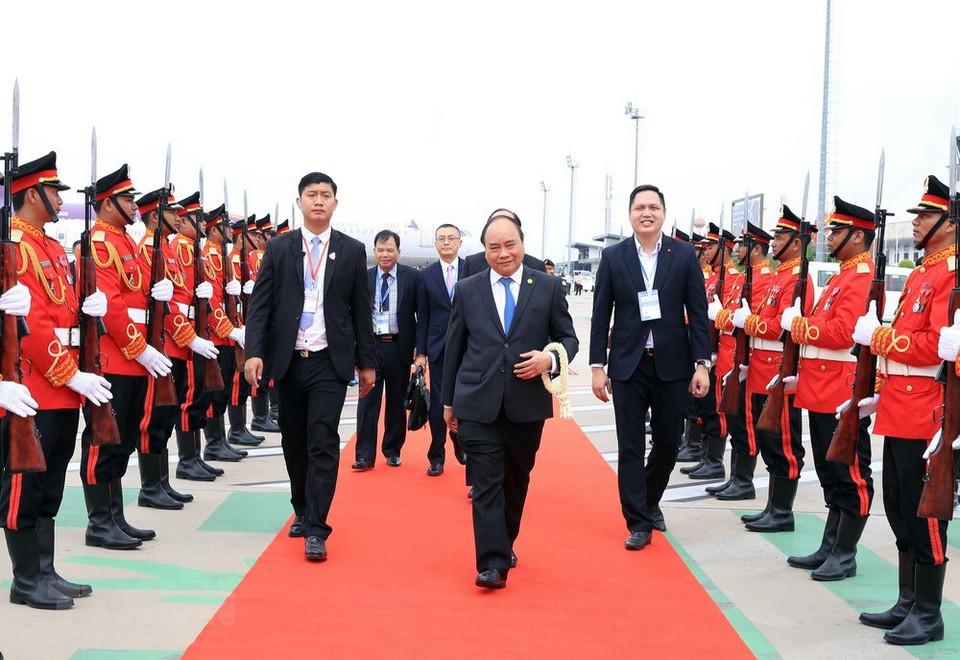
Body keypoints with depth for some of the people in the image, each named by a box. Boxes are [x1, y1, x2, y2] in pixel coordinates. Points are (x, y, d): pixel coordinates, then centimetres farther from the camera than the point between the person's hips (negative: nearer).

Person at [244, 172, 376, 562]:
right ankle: (302, 511, 30)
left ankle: (315, 529, -6)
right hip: (288, 359, 2)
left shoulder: (352, 251, 4)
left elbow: (361, 310, 6)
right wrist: (254, 353, -12)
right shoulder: (278, 249, 5)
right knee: (294, 441, 12)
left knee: (323, 442, -9)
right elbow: (260, 304, 0)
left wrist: (367, 362, 5)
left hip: (330, 362, -2)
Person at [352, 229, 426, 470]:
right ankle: (365, 456, 3)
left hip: (399, 347, -1)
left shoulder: (412, 277, -1)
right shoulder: (364, 278, 3)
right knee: (367, 401, -2)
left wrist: (421, 351, -6)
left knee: (397, 402, 10)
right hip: (370, 345, 1)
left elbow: (422, 315, -1)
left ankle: (392, 451, 23)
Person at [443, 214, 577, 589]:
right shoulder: (467, 290, 6)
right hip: (478, 404, -1)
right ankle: (493, 563, -7)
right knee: (487, 483, -7)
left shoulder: (548, 287, 3)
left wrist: (551, 359, -15)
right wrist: (449, 401, 12)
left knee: (516, 481, 14)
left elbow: (569, 338, 7)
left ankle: (505, 544, 34)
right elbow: (454, 348, 11)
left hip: (527, 404, 1)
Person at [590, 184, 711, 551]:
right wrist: (598, 366, -3)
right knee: (630, 447, 1)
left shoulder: (684, 254, 0)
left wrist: (701, 363, -6)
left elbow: (698, 311, 0)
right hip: (628, 365, 0)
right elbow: (601, 315, 2)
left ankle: (649, 501, 35)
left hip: (672, 363, 1)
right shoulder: (613, 257, 1)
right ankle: (639, 523, 10)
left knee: (668, 442, 10)